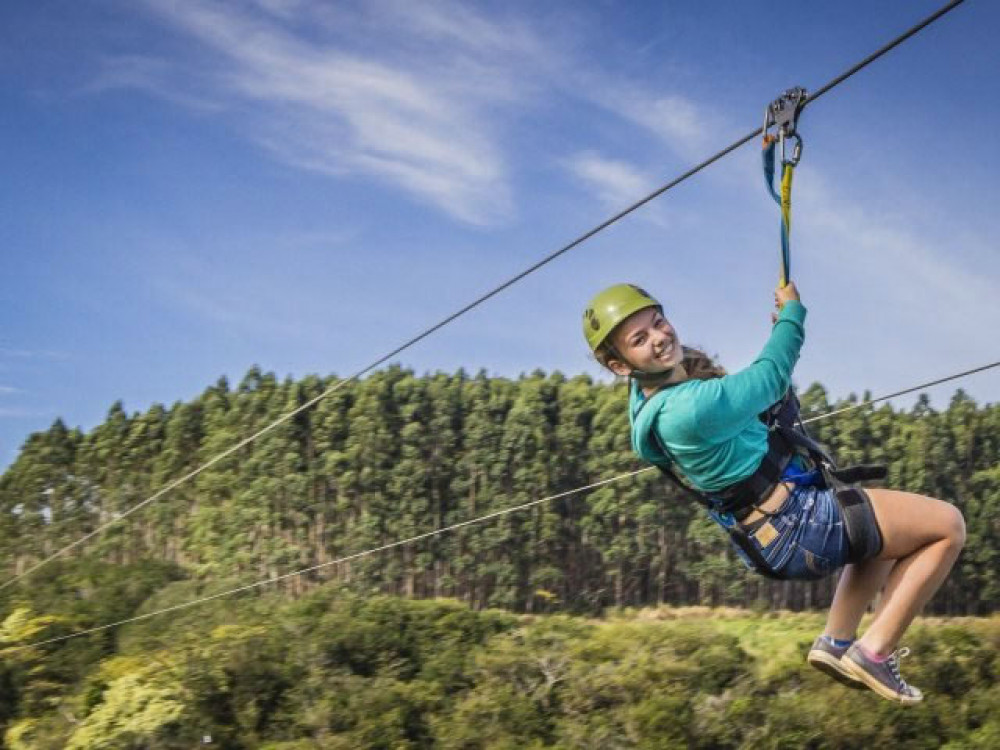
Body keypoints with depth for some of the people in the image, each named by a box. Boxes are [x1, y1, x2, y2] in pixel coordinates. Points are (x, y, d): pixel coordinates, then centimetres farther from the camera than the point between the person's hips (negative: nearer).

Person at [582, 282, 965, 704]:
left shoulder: (647, 392, 0)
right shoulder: (691, 409, -31)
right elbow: (771, 378, -15)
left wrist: (778, 335, 11)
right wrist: (792, 312, 1)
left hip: (766, 535, 10)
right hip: (800, 525, -10)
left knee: (889, 533, 33)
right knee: (948, 526, 0)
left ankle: (836, 641, 23)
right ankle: (875, 651, -1)